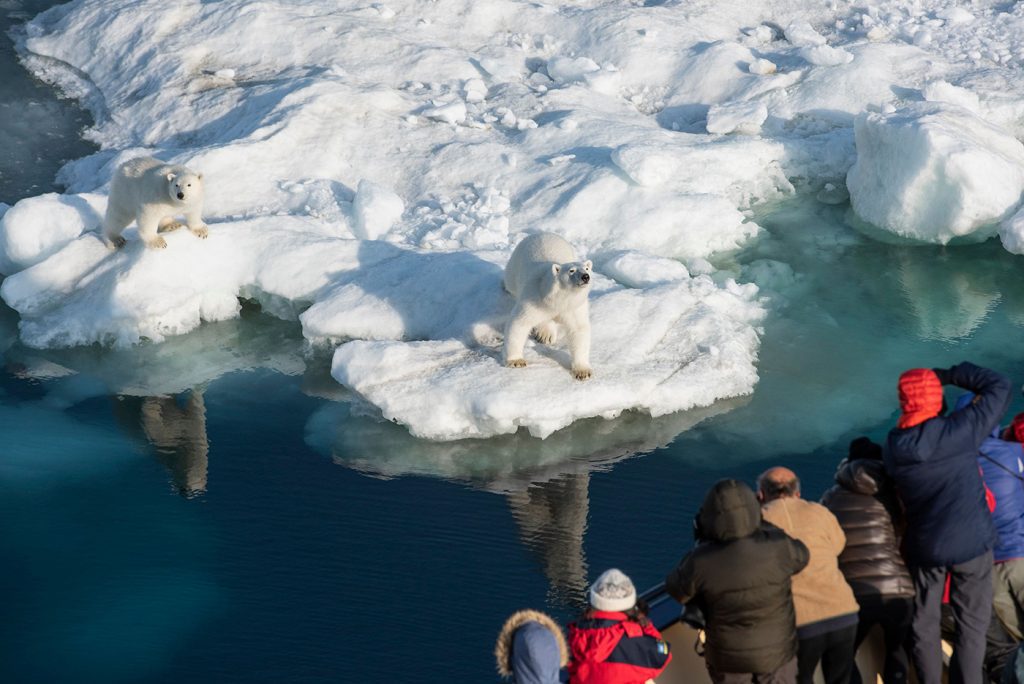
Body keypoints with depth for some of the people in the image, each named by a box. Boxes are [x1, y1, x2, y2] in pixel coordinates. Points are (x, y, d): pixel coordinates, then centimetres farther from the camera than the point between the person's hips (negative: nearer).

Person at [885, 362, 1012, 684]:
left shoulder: (894, 447, -7)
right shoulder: (959, 430, -19)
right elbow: (999, 386, -9)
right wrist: (951, 374, -3)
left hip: (923, 546, 3)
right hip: (971, 543, -3)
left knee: (924, 624, 16)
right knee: (971, 624, 7)